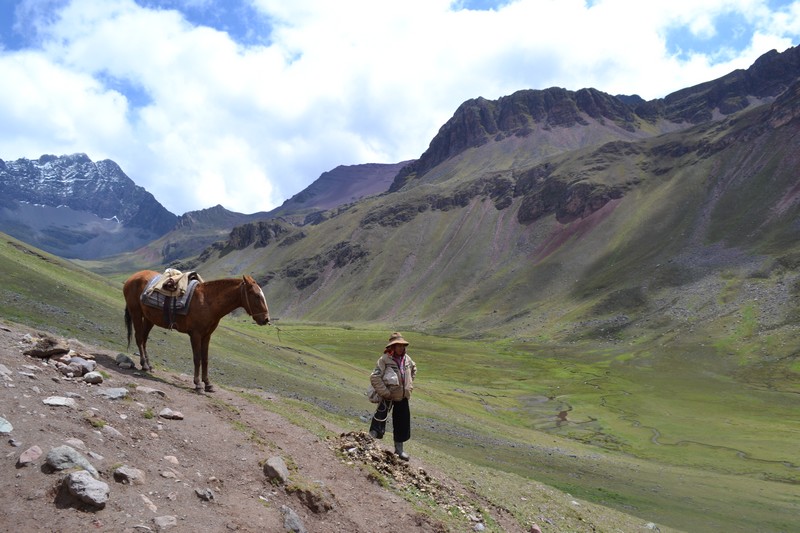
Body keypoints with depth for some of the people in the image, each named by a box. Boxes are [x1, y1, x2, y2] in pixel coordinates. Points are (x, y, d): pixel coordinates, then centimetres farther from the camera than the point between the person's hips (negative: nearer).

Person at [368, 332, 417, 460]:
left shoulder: (407, 359, 2)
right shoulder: (385, 359, -17)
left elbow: (413, 369, 25)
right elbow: (374, 377, -20)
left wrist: (409, 386, 17)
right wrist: (385, 392, -19)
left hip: (403, 397, 6)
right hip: (388, 397, -6)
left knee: (403, 423, 13)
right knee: (380, 418, -5)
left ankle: (399, 449, 29)